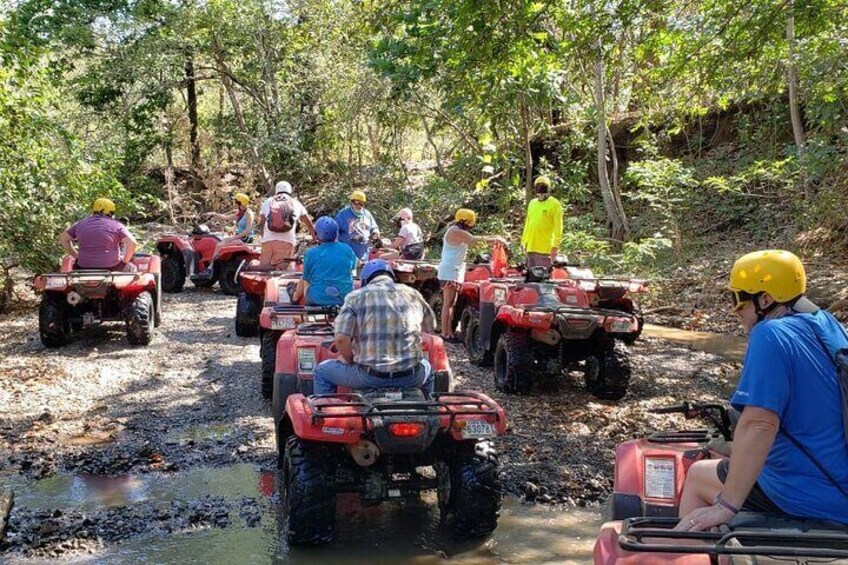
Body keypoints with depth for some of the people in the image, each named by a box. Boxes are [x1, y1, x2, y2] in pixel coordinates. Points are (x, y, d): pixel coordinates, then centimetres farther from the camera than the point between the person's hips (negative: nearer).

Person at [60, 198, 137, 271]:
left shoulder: (81, 223, 10)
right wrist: (125, 261, 0)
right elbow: (131, 242, -12)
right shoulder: (116, 225, -1)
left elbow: (63, 238, 18)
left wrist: (76, 256, 20)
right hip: (111, 268, -3)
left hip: (84, 267, 3)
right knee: (131, 268, 22)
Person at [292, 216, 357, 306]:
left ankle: (295, 297, 54)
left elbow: (306, 279, 1)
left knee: (303, 281, 26)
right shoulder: (347, 249, -3)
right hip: (345, 299, 2)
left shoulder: (311, 254, -9)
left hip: (318, 300, -2)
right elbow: (353, 267, 16)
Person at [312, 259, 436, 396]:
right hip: (411, 377, 3)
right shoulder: (413, 294, 8)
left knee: (322, 371, 22)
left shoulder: (355, 297, 0)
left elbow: (341, 339, -10)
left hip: (371, 376, -3)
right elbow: (430, 326, 21)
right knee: (426, 369, 40)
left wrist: (349, 360, 8)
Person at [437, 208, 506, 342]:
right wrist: (496, 239, -11)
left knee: (451, 303, 10)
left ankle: (449, 332, 13)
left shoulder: (458, 232, 19)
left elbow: (473, 239, 17)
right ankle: (445, 334, -7)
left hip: (455, 272, 11)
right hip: (450, 272, -11)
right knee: (448, 303, -9)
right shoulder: (456, 231, -15)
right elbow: (475, 240, -18)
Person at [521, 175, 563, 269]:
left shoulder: (554, 204, -4)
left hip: (545, 248, -7)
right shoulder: (532, 203, 16)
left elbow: (558, 227, -9)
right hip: (530, 247, 7)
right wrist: (523, 241, 19)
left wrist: (555, 245, -15)